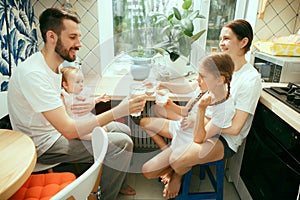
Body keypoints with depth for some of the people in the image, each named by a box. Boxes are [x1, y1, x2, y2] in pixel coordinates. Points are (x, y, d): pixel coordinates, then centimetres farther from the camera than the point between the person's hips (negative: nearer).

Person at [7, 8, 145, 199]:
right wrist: (118, 111, -32)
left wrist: (85, 105, -9)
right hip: (44, 145, -9)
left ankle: (116, 184, 29)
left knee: (122, 130, 11)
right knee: (122, 143, -19)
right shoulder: (33, 74, -28)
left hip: (57, 128, 10)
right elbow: (69, 130, -31)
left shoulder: (54, 64, 3)